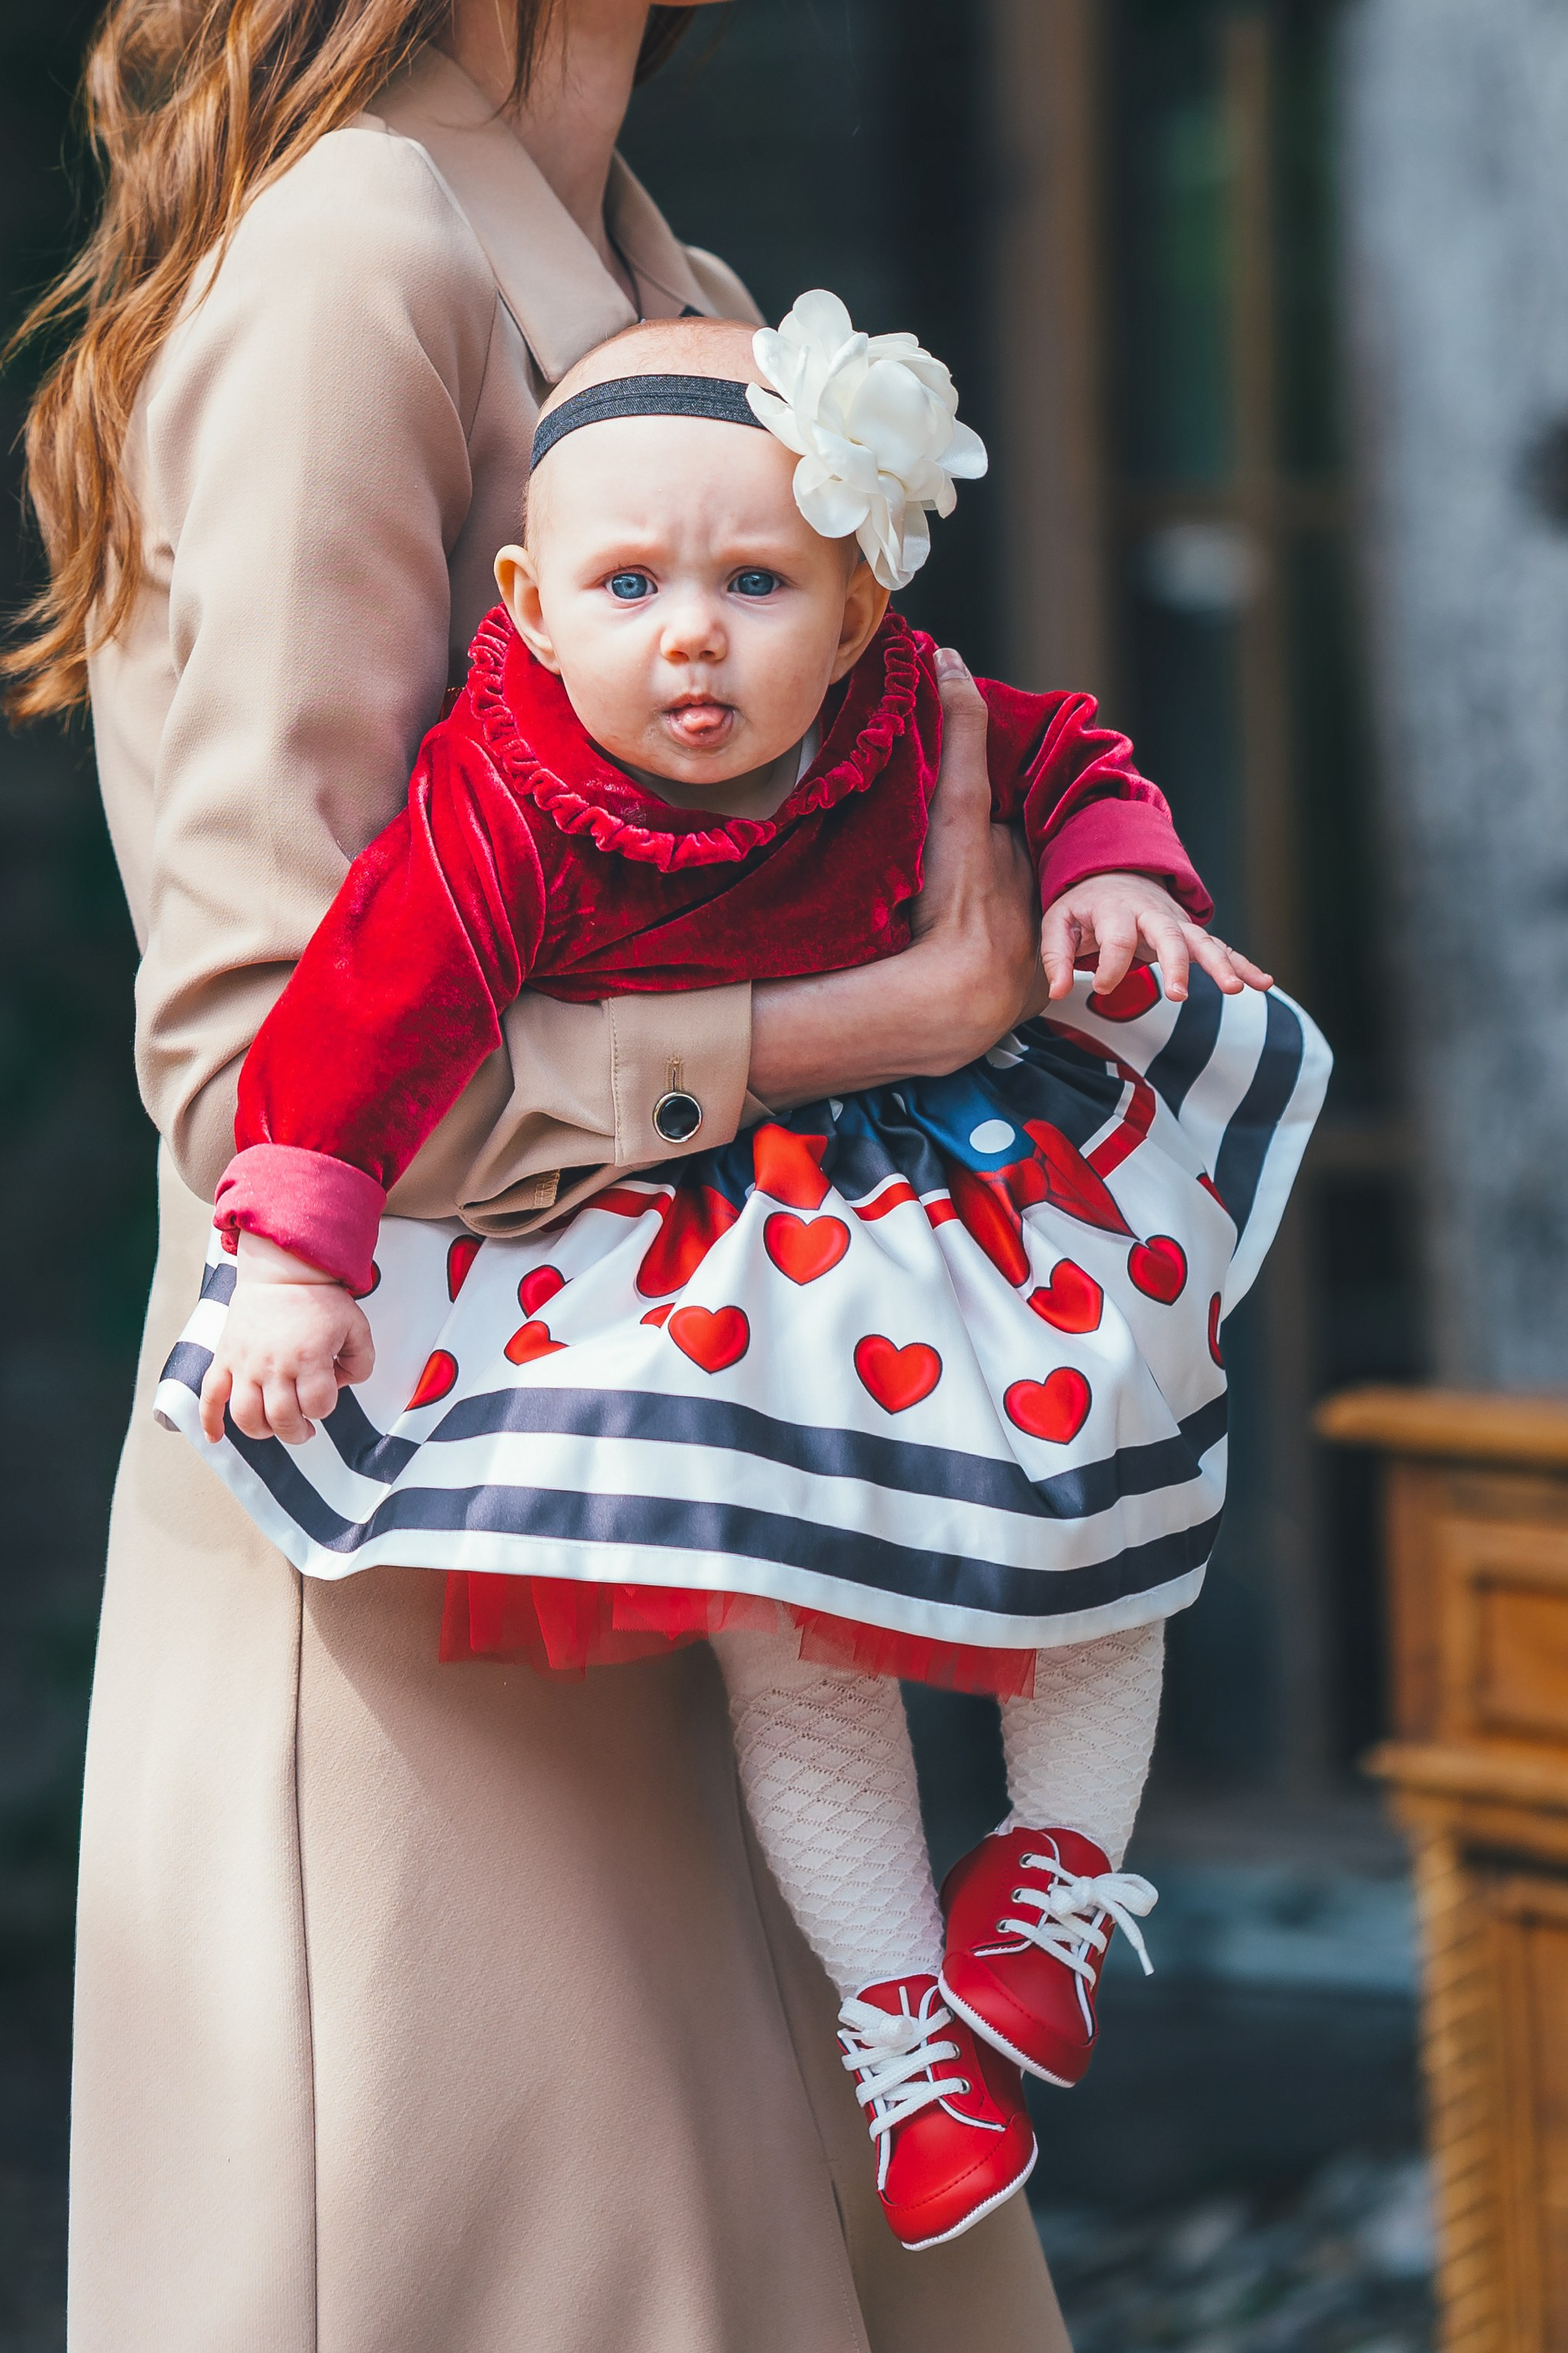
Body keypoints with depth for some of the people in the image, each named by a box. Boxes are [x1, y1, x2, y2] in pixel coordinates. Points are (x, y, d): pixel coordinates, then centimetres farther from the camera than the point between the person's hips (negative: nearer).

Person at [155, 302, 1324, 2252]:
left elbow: (1072, 763, 5)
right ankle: (896, 2016, 4)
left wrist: (1117, 886, -12)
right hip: (687, 1261, -4)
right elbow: (362, 1017, -26)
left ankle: (1058, 1871, 31)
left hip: (956, 1177, 4)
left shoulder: (908, 743, -15)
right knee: (785, 1631, -10)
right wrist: (293, 1259, -27)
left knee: (1097, 1513, 8)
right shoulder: (505, 820, -27)